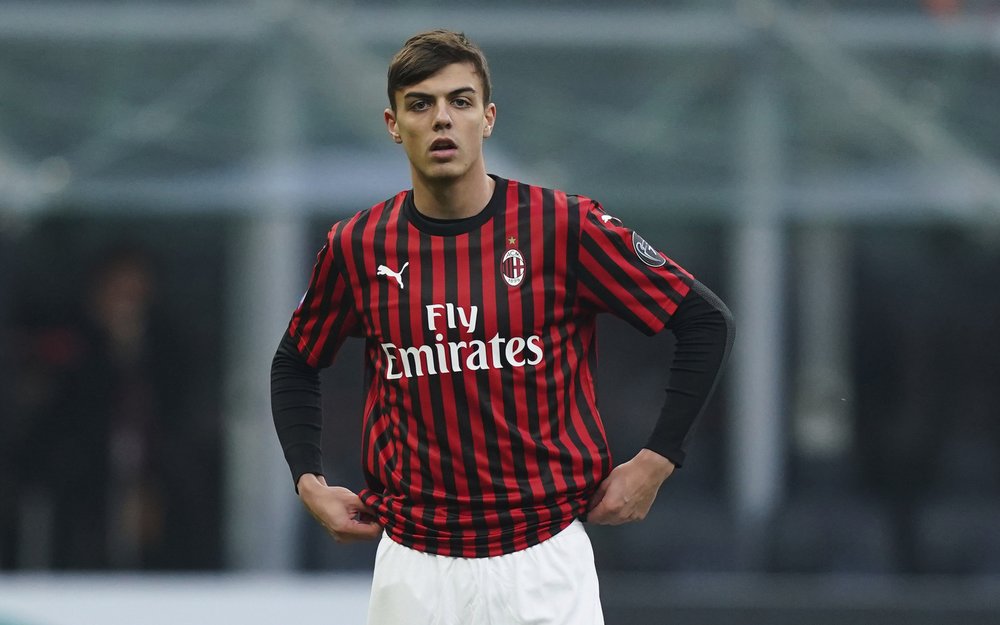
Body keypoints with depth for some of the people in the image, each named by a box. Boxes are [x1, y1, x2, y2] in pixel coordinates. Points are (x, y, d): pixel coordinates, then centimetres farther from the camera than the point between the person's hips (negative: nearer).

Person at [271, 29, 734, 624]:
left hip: (544, 559, -2)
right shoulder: (356, 246, 3)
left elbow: (707, 323, 0)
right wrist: (309, 482, 8)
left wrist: (656, 462, -4)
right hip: (413, 569, 2)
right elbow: (296, 364, 21)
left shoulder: (563, 226, -6)